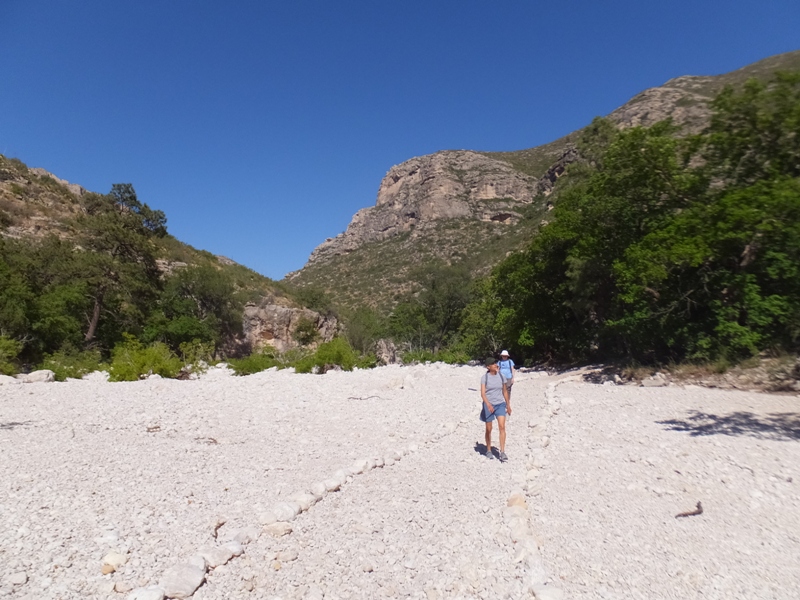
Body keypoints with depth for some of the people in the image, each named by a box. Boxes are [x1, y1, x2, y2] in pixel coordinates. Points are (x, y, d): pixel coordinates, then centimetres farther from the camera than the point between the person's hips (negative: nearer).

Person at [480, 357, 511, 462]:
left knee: (502, 426, -15)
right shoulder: (484, 377, -8)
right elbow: (482, 393, -17)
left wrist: (508, 405, 14)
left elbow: (505, 391, 12)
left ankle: (502, 453, -12)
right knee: (489, 429, 8)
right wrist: (488, 405, -32)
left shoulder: (501, 376, 2)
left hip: (500, 404, 2)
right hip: (488, 405, -2)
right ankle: (488, 450, 27)